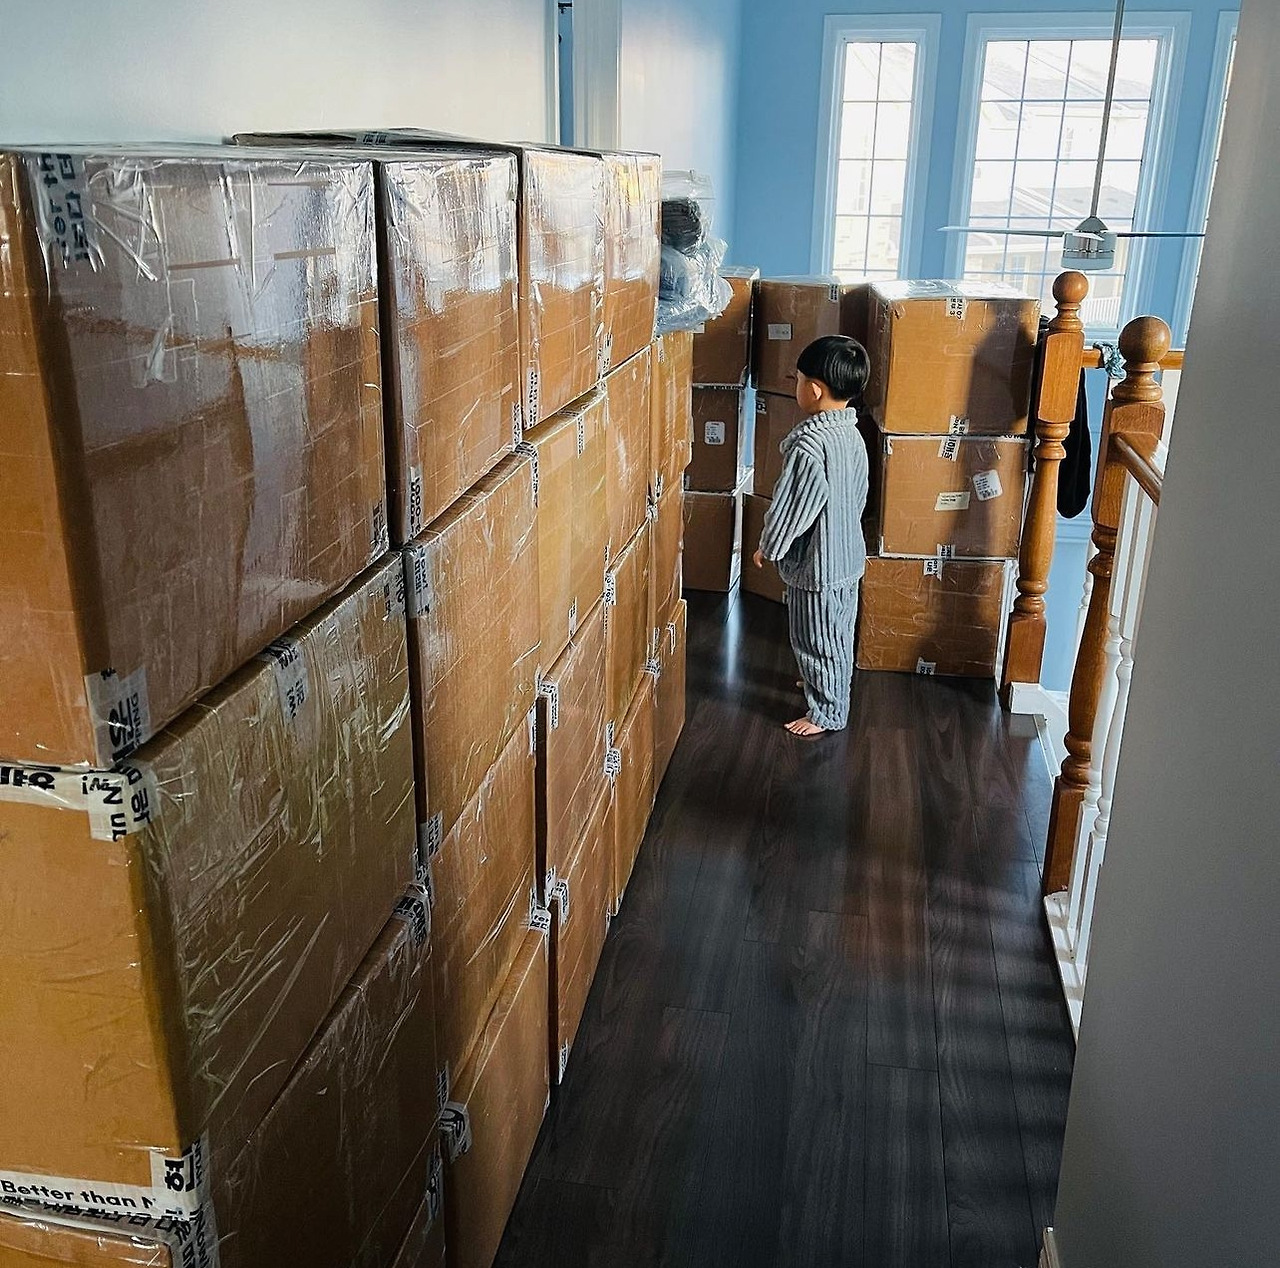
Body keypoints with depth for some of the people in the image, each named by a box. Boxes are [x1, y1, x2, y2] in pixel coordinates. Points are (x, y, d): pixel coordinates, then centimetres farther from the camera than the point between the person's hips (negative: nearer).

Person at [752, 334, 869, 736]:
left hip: (816, 564, -9)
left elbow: (789, 508, -24)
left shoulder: (808, 447, -30)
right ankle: (828, 685, 46)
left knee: (817, 640, 9)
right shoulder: (852, 435, -1)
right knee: (836, 635, 26)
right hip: (847, 556, 9)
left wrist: (768, 548, -8)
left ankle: (828, 712, 23)